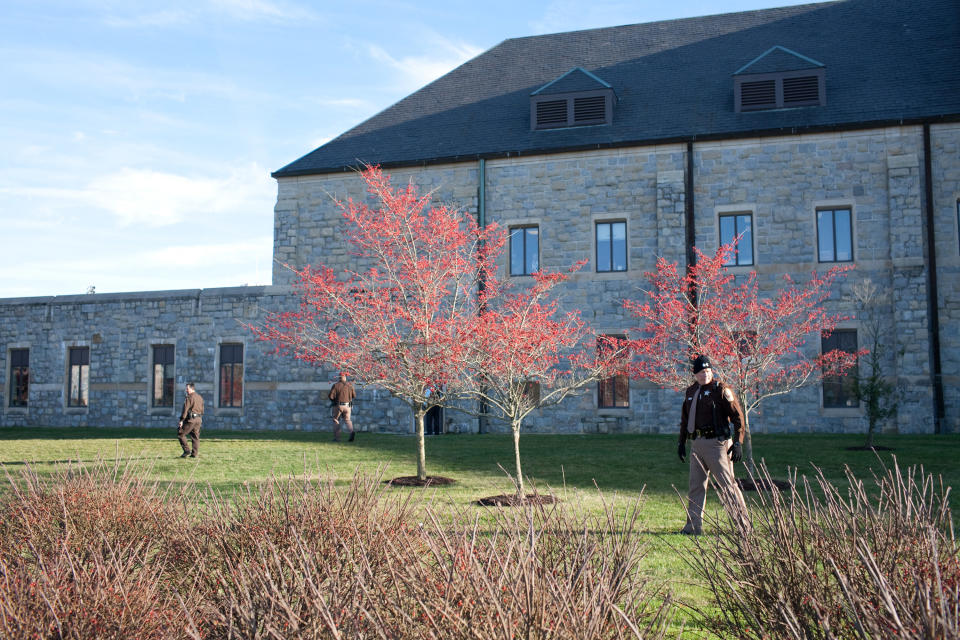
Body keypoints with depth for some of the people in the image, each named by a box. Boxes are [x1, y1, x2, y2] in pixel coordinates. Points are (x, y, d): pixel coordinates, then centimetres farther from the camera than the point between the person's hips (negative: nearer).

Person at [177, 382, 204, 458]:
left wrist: (181, 420, -15)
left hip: (191, 419, -8)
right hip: (199, 419, 8)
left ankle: (187, 450, -4)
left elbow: (185, 410, -15)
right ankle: (194, 454, 7)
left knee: (180, 434, 2)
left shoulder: (189, 397, -10)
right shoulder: (200, 397, 15)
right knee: (195, 436, 9)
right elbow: (202, 410, 20)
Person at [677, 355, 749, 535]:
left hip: (717, 443, -7)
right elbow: (685, 419, 25)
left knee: (727, 484, -4)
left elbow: (738, 416, -7)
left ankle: (743, 524, 5)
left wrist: (738, 443, -12)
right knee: (696, 486, 8)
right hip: (697, 444, 7)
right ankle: (694, 526, 14)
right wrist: (681, 442, 22)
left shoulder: (721, 390, -6)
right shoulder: (690, 391, 14)